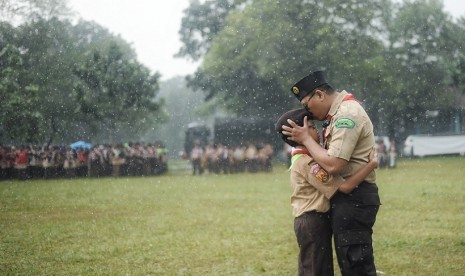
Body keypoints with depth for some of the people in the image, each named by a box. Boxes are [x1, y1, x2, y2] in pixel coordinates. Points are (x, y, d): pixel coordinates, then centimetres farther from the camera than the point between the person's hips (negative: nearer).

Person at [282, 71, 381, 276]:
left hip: (354, 199, -11)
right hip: (348, 197, 11)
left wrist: (306, 139, -13)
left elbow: (333, 165, -25)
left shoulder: (347, 114, -18)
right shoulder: (340, 112, 15)